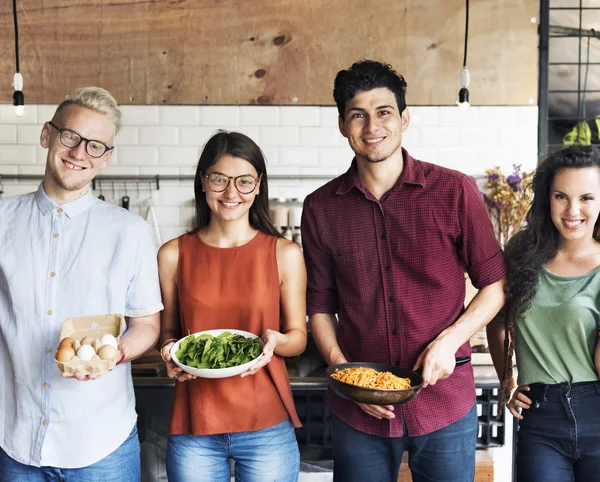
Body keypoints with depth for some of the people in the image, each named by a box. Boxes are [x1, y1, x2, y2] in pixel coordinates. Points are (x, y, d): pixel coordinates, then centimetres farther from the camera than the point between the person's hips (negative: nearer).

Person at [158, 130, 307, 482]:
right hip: (194, 428, 1)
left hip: (267, 429, -1)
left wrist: (275, 341, -17)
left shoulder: (285, 254, -3)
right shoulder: (174, 255, 0)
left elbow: (298, 337, 4)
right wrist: (171, 351, -10)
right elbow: (168, 330, 11)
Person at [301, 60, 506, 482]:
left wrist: (449, 340, -13)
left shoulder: (454, 191, -6)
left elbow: (496, 284, -1)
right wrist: (342, 368, -9)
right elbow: (320, 305, 5)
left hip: (445, 403, -1)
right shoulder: (321, 207, 0)